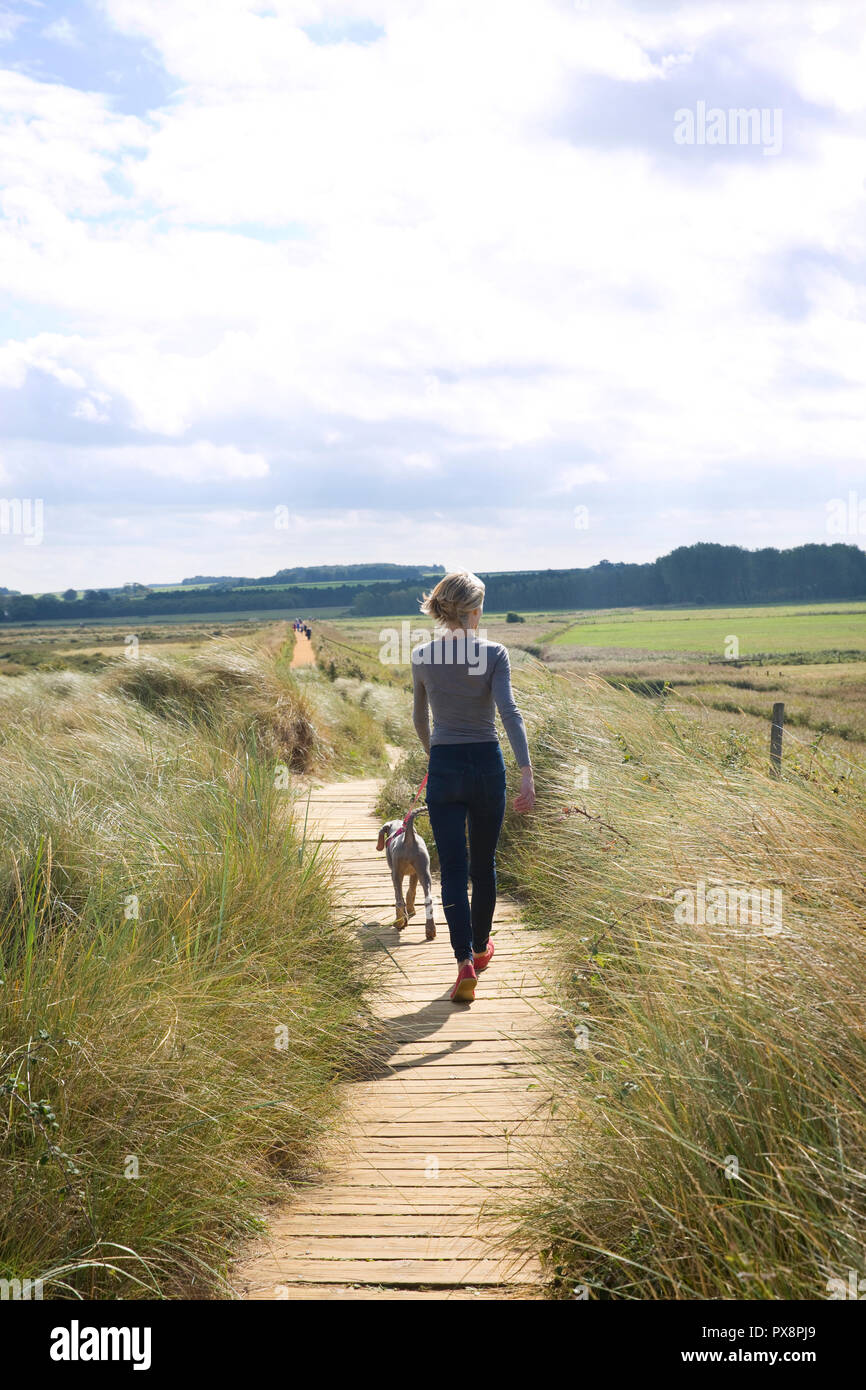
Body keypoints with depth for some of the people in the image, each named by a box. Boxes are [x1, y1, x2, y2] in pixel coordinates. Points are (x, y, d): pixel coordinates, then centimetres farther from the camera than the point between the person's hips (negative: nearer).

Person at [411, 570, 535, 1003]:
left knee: (453, 870, 1)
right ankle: (480, 946, 34)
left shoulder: (422, 656, 0)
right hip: (487, 765, 0)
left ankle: (466, 962, -14)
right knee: (483, 865, 17)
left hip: (444, 769, 1)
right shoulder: (494, 654, -8)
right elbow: (509, 712, -19)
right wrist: (526, 772, -22)